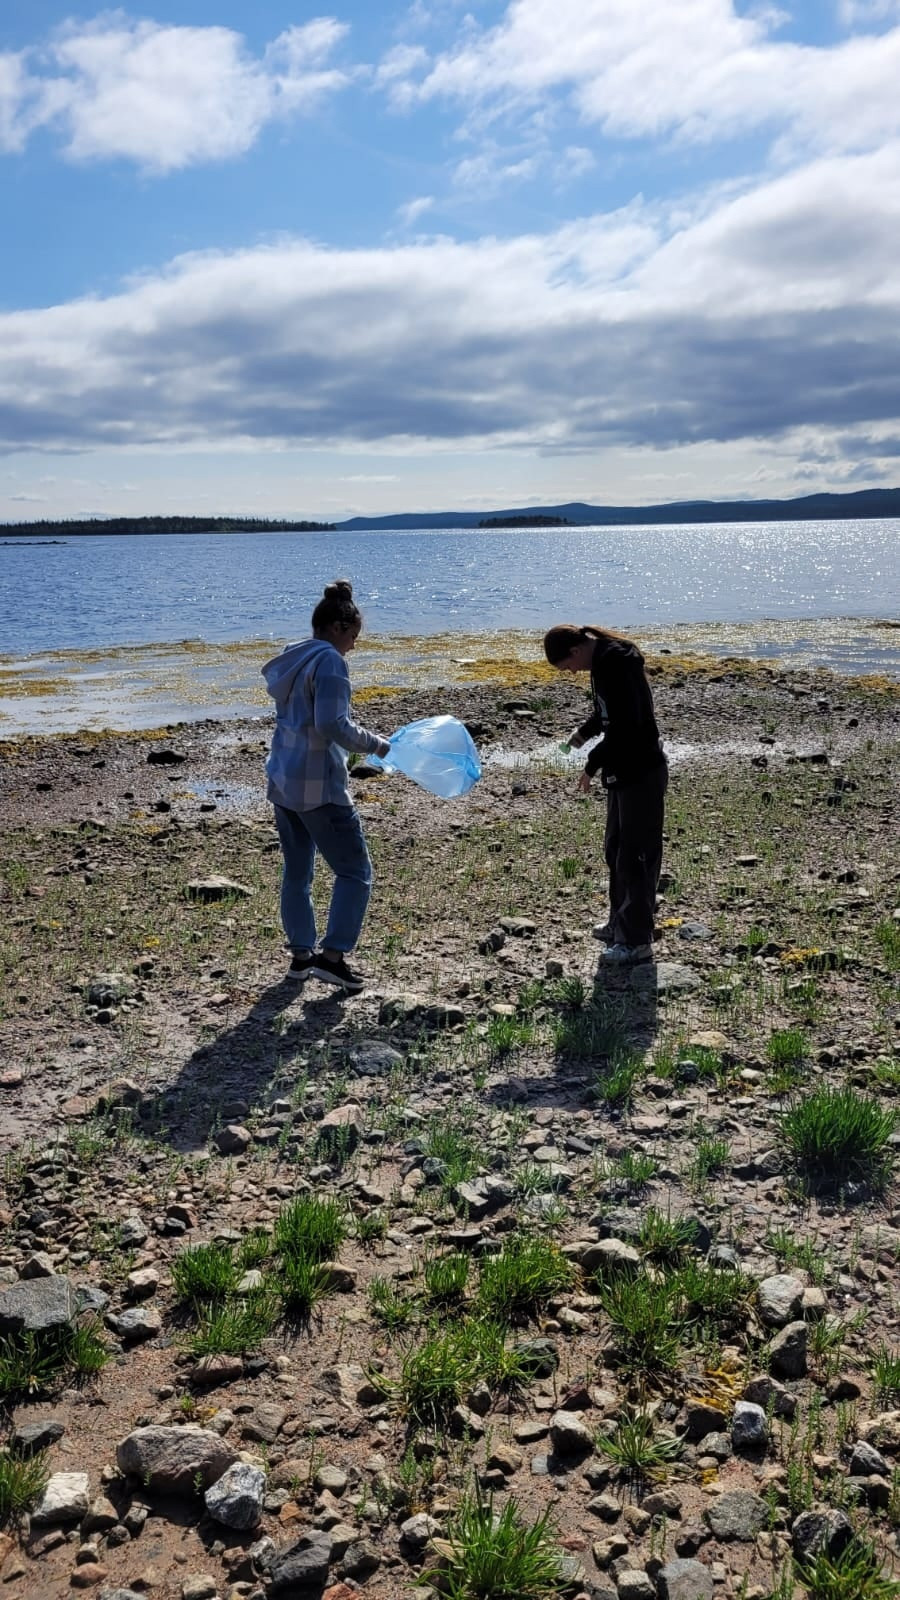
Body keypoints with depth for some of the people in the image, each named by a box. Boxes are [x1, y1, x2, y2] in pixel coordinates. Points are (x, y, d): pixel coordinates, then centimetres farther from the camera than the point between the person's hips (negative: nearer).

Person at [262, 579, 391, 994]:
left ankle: (301, 955, 24)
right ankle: (332, 956, -3)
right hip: (319, 785, -9)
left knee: (296, 870, 16)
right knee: (355, 872, 1)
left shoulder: (291, 658, 12)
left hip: (282, 780, 9)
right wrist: (377, 745, -10)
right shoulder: (329, 661, -14)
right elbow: (332, 725, -22)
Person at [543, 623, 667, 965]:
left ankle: (637, 939, 7)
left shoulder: (617, 666, -23)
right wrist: (584, 731, 7)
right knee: (616, 850, 20)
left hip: (641, 773, -11)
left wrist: (593, 764, -18)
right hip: (623, 770, 11)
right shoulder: (604, 660, 8)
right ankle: (621, 924, 33)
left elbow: (625, 727, -27)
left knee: (636, 856, -2)